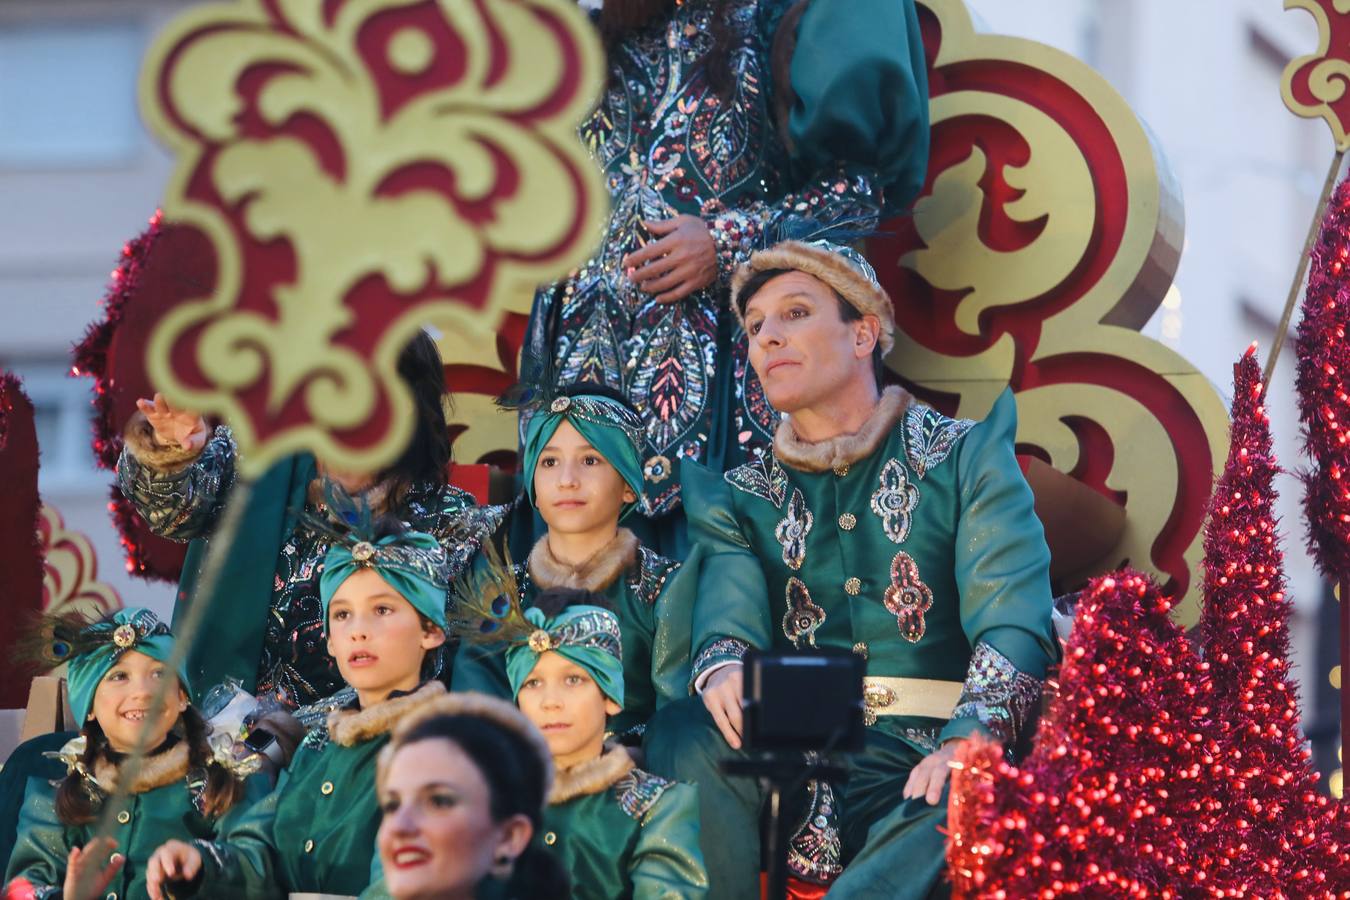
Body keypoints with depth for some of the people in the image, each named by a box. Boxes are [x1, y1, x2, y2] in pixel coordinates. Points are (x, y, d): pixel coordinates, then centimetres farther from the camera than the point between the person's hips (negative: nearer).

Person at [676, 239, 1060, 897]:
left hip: (937, 769, -3)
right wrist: (723, 674, -27)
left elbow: (1013, 621, -5)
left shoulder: (967, 455, 9)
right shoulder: (736, 499, 19)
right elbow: (725, 625, 0)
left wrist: (972, 739, -27)